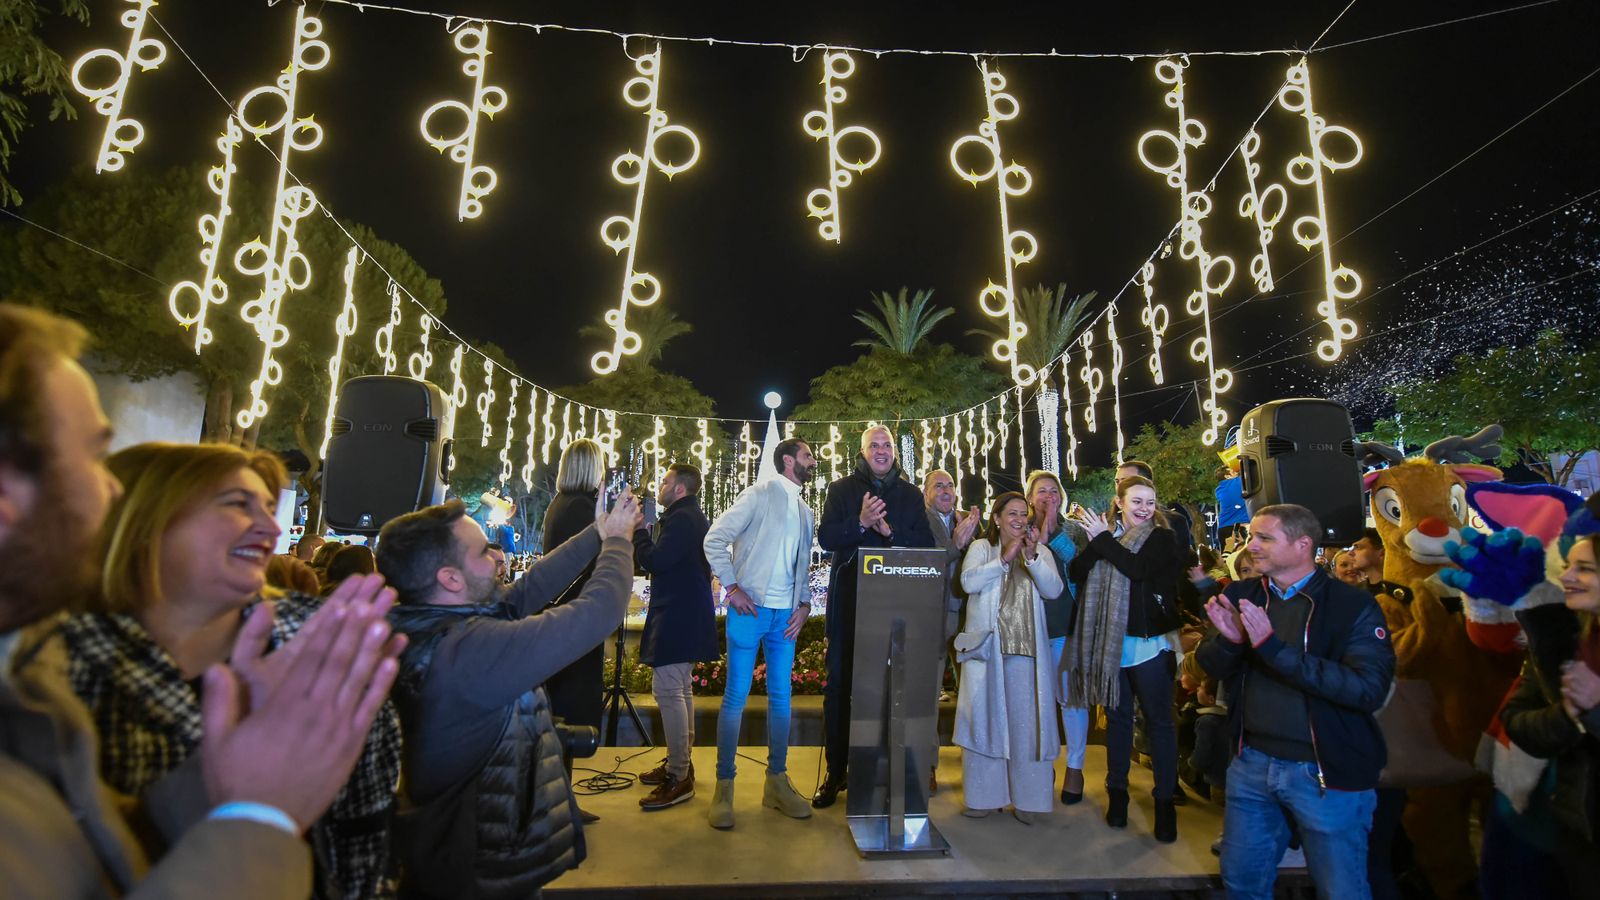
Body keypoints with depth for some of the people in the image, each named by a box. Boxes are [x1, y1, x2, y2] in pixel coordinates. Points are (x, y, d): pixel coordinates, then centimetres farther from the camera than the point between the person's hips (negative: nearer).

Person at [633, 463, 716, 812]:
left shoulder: (681, 519, -17)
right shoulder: (693, 518, 18)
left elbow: (654, 561, -24)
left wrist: (637, 530, -10)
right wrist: (640, 530, 13)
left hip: (676, 619, -12)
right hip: (685, 616, 12)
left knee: (668, 690, -10)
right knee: (680, 689, 17)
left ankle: (679, 778, -4)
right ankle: (680, 763, 29)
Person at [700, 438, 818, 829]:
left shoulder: (805, 510, 15)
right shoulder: (761, 493, -5)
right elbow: (715, 538, -9)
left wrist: (804, 603, 3)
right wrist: (732, 586, -14)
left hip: (786, 614, 6)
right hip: (751, 609, -6)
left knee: (781, 696, 10)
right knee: (736, 696, 0)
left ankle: (777, 781, 23)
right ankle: (724, 785, 12)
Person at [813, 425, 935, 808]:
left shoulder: (911, 494, 10)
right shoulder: (841, 489, 5)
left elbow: (926, 543, 1)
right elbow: (825, 537, -5)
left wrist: (890, 531, -15)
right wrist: (860, 523, -22)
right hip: (849, 601, -1)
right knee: (840, 683, 4)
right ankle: (835, 772, 16)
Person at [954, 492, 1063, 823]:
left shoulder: (1041, 552, 11)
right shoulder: (981, 547, 6)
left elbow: (1053, 590, -5)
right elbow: (968, 582, -11)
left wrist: (1031, 556, -17)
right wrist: (1004, 559, -16)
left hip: (1026, 649, 1)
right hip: (986, 647, -1)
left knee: (1025, 721, 3)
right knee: (985, 718, 5)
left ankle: (1025, 798, 16)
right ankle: (983, 795, 17)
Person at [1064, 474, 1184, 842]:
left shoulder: (1162, 538, -3)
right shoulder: (1105, 533, 7)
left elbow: (1139, 569, -21)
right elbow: (1077, 573, -4)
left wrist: (1104, 540, -15)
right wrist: (1095, 543, -19)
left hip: (1149, 644, -3)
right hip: (1110, 643, 3)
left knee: (1159, 721, 6)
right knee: (1117, 717, 14)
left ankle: (1165, 801, 18)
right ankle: (1117, 791, 27)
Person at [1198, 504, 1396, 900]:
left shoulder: (1354, 606, -13)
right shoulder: (1241, 595, 1)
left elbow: (1369, 688, -24)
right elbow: (1211, 667, 1)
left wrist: (1273, 647, -30)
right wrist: (1229, 639, -21)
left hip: (1326, 773, -4)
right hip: (1251, 762, 4)